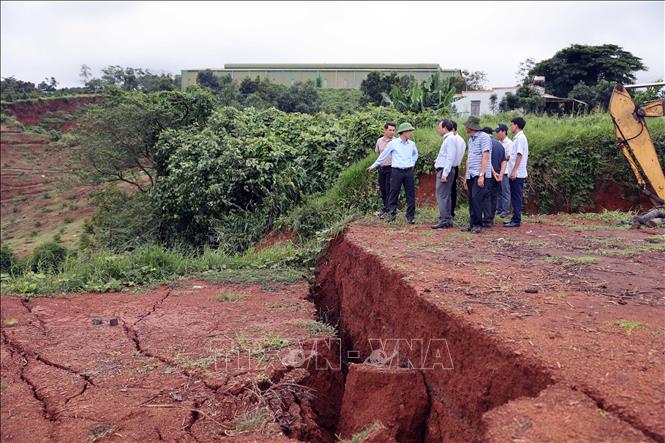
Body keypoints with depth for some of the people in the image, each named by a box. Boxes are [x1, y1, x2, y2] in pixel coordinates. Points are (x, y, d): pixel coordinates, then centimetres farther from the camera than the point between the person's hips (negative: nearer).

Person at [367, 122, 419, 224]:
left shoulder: (412, 144, 7)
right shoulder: (393, 143, -3)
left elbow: (415, 154, 29)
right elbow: (383, 155, 4)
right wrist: (373, 166, 6)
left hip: (409, 171, 3)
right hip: (396, 171, -3)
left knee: (410, 195, 3)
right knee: (393, 194, 1)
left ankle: (411, 216, 10)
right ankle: (392, 214, 13)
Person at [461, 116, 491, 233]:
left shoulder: (484, 137, -6)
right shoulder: (470, 139, 19)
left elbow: (485, 157, -13)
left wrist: (481, 175, -19)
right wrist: (466, 177, 19)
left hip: (479, 174, -8)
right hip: (471, 175, 8)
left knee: (476, 198, -13)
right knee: (471, 200, 8)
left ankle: (477, 224, -7)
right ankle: (472, 224, 12)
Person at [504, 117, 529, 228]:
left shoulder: (520, 138, -13)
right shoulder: (517, 138, 16)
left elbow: (519, 155, -19)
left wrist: (514, 171, -21)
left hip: (517, 174, -9)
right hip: (515, 173, 9)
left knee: (516, 197, -5)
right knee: (515, 197, 13)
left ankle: (516, 220, -2)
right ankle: (515, 218, 19)